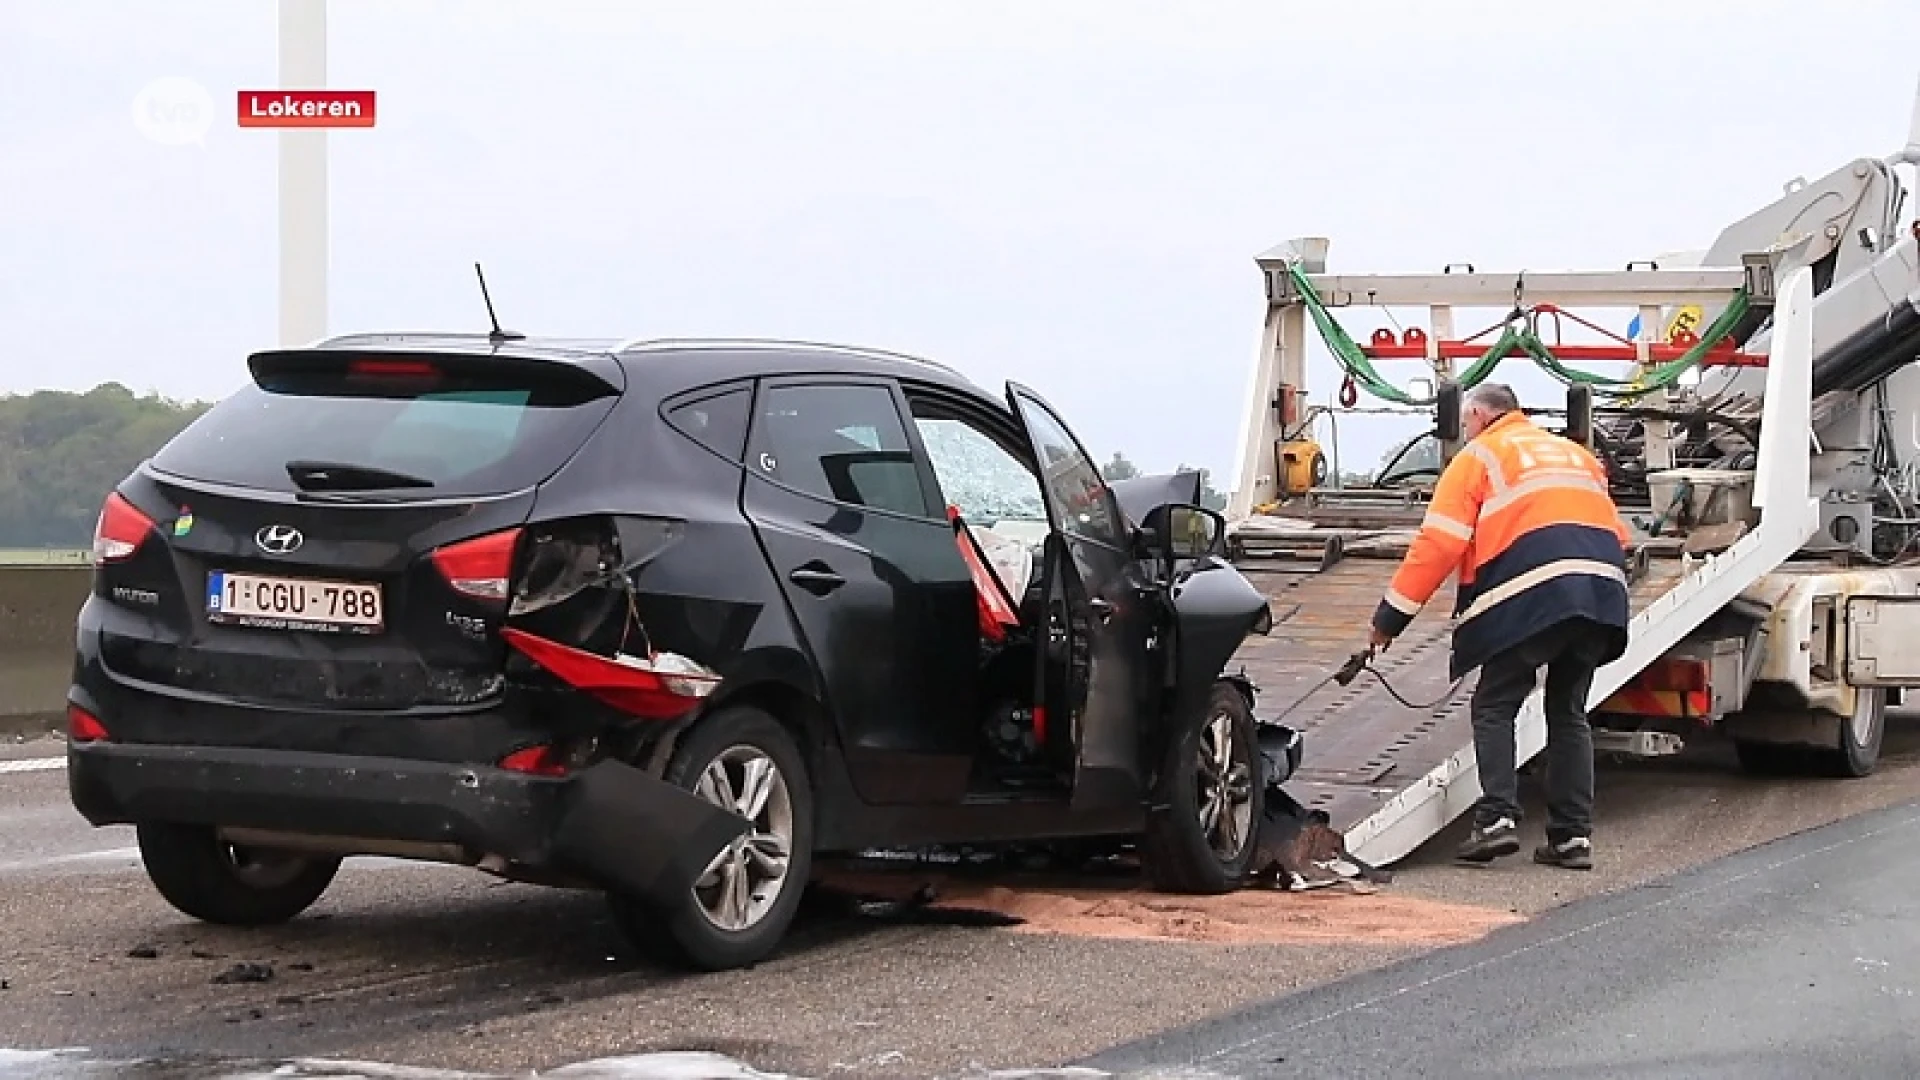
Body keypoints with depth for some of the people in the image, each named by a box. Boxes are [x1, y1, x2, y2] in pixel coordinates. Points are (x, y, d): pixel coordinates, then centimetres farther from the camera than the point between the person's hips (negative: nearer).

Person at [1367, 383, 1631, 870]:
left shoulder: (1479, 456, 12)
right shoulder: (1575, 453, 31)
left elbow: (1439, 543, 2)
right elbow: (1618, 534, 26)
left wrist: (1391, 617, 3)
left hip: (1531, 595, -5)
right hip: (1603, 591, 5)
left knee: (1494, 707, 5)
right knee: (1569, 714, 14)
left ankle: (1497, 818, -10)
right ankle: (1572, 836, 8)